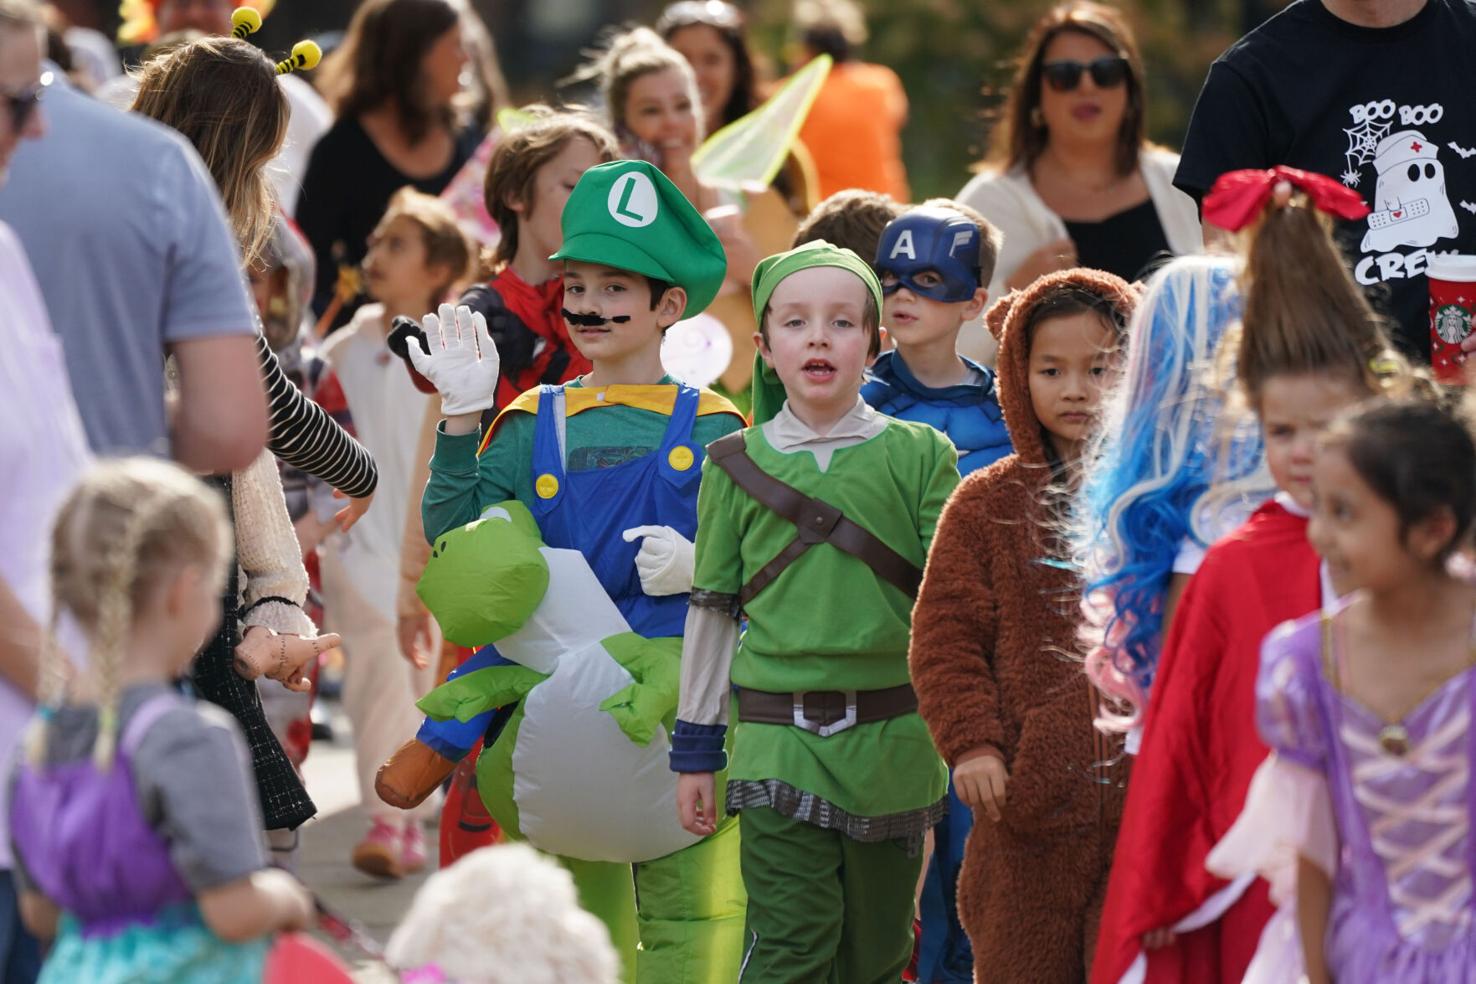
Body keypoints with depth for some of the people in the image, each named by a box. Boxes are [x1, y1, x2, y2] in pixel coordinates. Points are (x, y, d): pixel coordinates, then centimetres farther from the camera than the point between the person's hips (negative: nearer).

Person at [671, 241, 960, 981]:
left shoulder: (918, 456, 3)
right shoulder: (738, 466, 5)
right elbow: (711, 610, 11)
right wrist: (696, 752, 11)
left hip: (891, 742, 1)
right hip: (777, 744, -1)